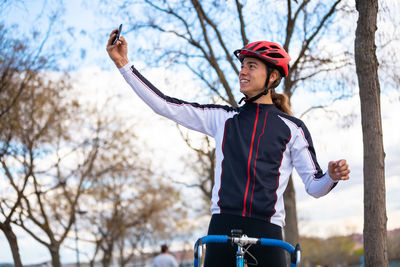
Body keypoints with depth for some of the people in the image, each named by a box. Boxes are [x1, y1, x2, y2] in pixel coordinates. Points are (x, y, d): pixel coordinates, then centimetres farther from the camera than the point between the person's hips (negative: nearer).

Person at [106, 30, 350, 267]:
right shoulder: (223, 118, 12)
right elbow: (165, 106, 8)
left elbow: (314, 186, 8)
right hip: (223, 226, 2)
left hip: (266, 231, -1)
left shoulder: (292, 128, 7)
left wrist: (332, 176, -15)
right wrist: (123, 63, 4)